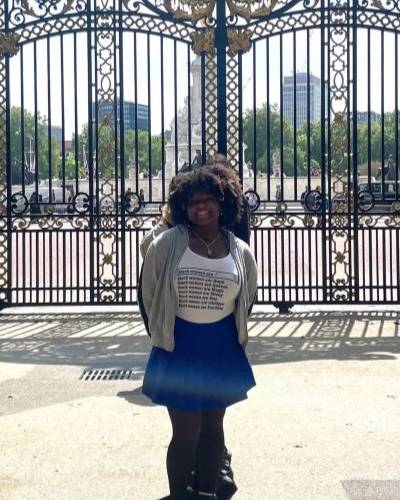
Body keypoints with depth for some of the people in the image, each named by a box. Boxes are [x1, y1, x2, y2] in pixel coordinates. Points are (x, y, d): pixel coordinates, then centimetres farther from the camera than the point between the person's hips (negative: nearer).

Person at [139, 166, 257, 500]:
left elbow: (247, 301, 15)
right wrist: (165, 334, 8)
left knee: (213, 427, 15)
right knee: (185, 434, 2)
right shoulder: (166, 245, -10)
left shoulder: (240, 252, -1)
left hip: (222, 352, 3)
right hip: (179, 350, -3)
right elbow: (150, 294, 1)